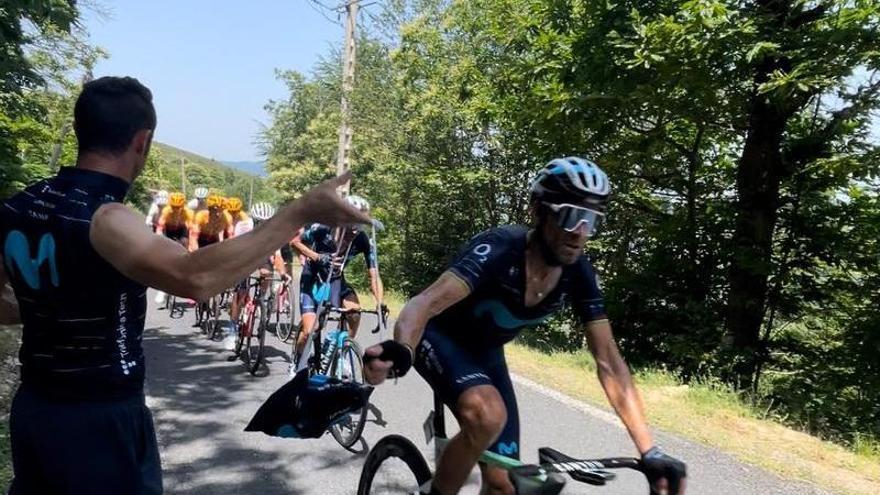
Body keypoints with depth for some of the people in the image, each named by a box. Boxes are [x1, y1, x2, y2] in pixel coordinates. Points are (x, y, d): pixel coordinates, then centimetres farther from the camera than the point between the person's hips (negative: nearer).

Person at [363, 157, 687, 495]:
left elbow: (609, 361, -18)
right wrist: (401, 351, -69)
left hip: (484, 350, 6)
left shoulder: (578, 274, -18)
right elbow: (426, 303, -46)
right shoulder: (499, 249, -33)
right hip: (439, 335, -5)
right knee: (488, 415, -36)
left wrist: (650, 451, -25)